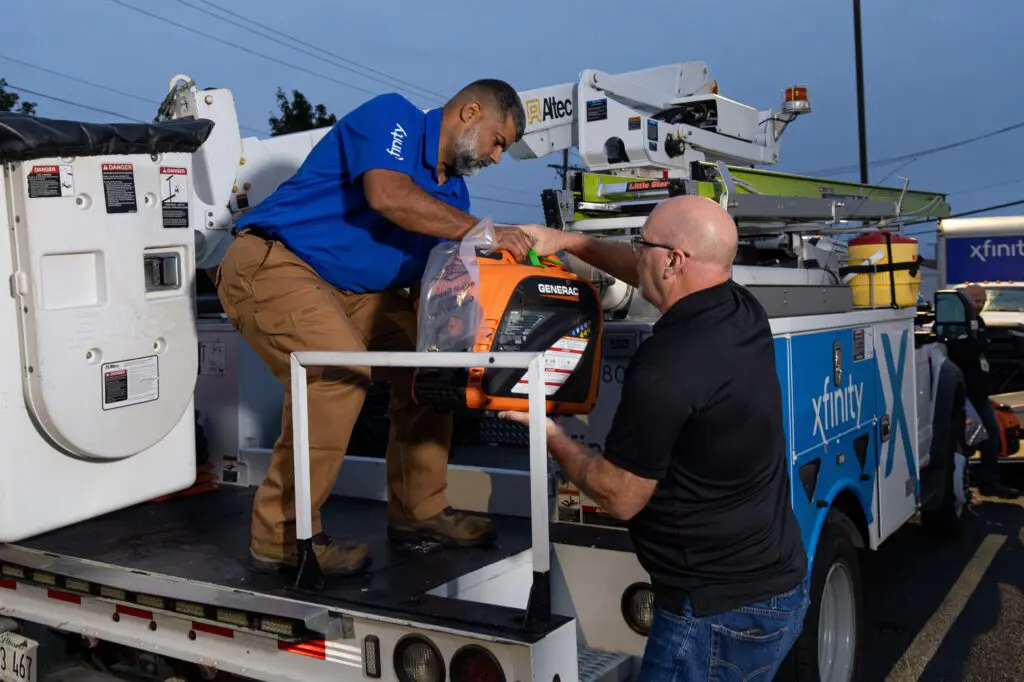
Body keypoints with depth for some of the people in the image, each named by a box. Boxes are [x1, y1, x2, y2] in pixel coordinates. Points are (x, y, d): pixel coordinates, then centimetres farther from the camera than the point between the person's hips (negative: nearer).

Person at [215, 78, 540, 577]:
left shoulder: (451, 193, 13)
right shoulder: (393, 116, -10)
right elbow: (387, 194, -30)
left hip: (347, 291, 9)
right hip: (271, 263, -9)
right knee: (340, 370, -29)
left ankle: (417, 510, 12)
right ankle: (282, 538, -18)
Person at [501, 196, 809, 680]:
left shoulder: (666, 366, -27)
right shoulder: (743, 312, -1)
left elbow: (620, 498, -15)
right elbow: (649, 274, 20)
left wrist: (552, 439, 0)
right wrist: (569, 241, 18)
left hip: (721, 614, -9)